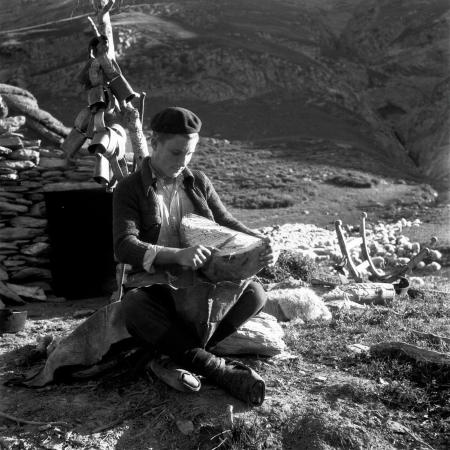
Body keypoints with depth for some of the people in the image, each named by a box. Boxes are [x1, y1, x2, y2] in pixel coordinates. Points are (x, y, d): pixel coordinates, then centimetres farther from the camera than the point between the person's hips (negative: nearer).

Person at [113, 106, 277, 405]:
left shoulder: (199, 182, 10)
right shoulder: (130, 190, -4)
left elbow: (226, 223, 8)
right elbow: (125, 246, -18)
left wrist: (262, 243, -14)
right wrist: (177, 255, -37)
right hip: (156, 287, -3)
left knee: (255, 293, -23)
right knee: (132, 307, -37)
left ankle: (179, 358, -27)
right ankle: (222, 370, -34)